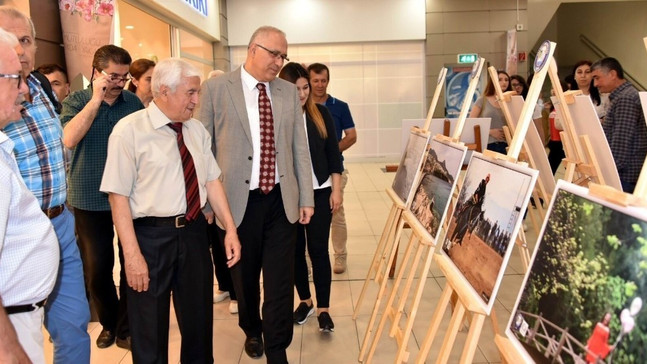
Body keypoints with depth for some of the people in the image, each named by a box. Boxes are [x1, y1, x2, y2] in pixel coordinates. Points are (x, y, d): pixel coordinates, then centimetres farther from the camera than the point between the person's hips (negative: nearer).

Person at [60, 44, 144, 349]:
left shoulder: (134, 102, 1)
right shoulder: (76, 101, -3)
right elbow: (69, 139, -19)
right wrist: (96, 99, -21)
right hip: (91, 199, -1)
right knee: (96, 269, 9)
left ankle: (126, 326, 24)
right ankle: (109, 323, 32)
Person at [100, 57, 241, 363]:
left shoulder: (197, 129, 5)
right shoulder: (129, 131, -12)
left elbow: (212, 180, 8)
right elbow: (118, 197, -14)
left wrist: (230, 229, 4)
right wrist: (132, 254, -18)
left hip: (194, 231, 5)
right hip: (151, 235, -5)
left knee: (199, 318, 20)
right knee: (149, 330, 11)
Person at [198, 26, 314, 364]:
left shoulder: (289, 92, 8)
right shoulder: (216, 88, -3)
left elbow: (300, 148, 9)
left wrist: (306, 198, 7)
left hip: (282, 200, 2)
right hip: (239, 200, -1)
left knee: (280, 279, 3)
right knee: (244, 276, 16)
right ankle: (252, 330, 42)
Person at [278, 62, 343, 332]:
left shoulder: (320, 113, 1)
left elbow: (333, 153, 4)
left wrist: (336, 190, 0)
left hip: (319, 191, 0)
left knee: (318, 249, 2)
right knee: (296, 249, 11)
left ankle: (323, 308, 12)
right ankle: (305, 300, 29)